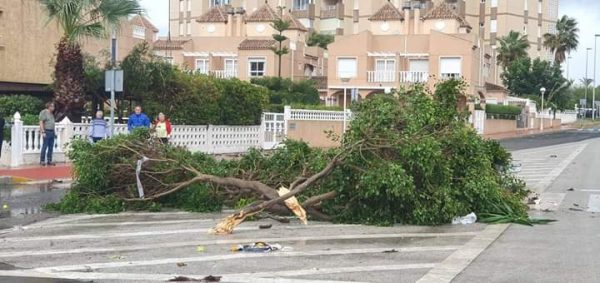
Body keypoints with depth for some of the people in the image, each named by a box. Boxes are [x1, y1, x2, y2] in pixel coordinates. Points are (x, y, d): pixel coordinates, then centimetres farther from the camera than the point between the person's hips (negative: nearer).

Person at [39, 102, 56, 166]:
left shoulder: (51, 114, 18)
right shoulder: (44, 112, -8)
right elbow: (41, 122, -13)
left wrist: (54, 132, 20)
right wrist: (43, 132, -19)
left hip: (52, 132, 8)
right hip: (46, 132, -8)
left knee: (51, 147, 7)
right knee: (44, 147, -6)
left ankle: (49, 161, 11)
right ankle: (42, 161, 0)